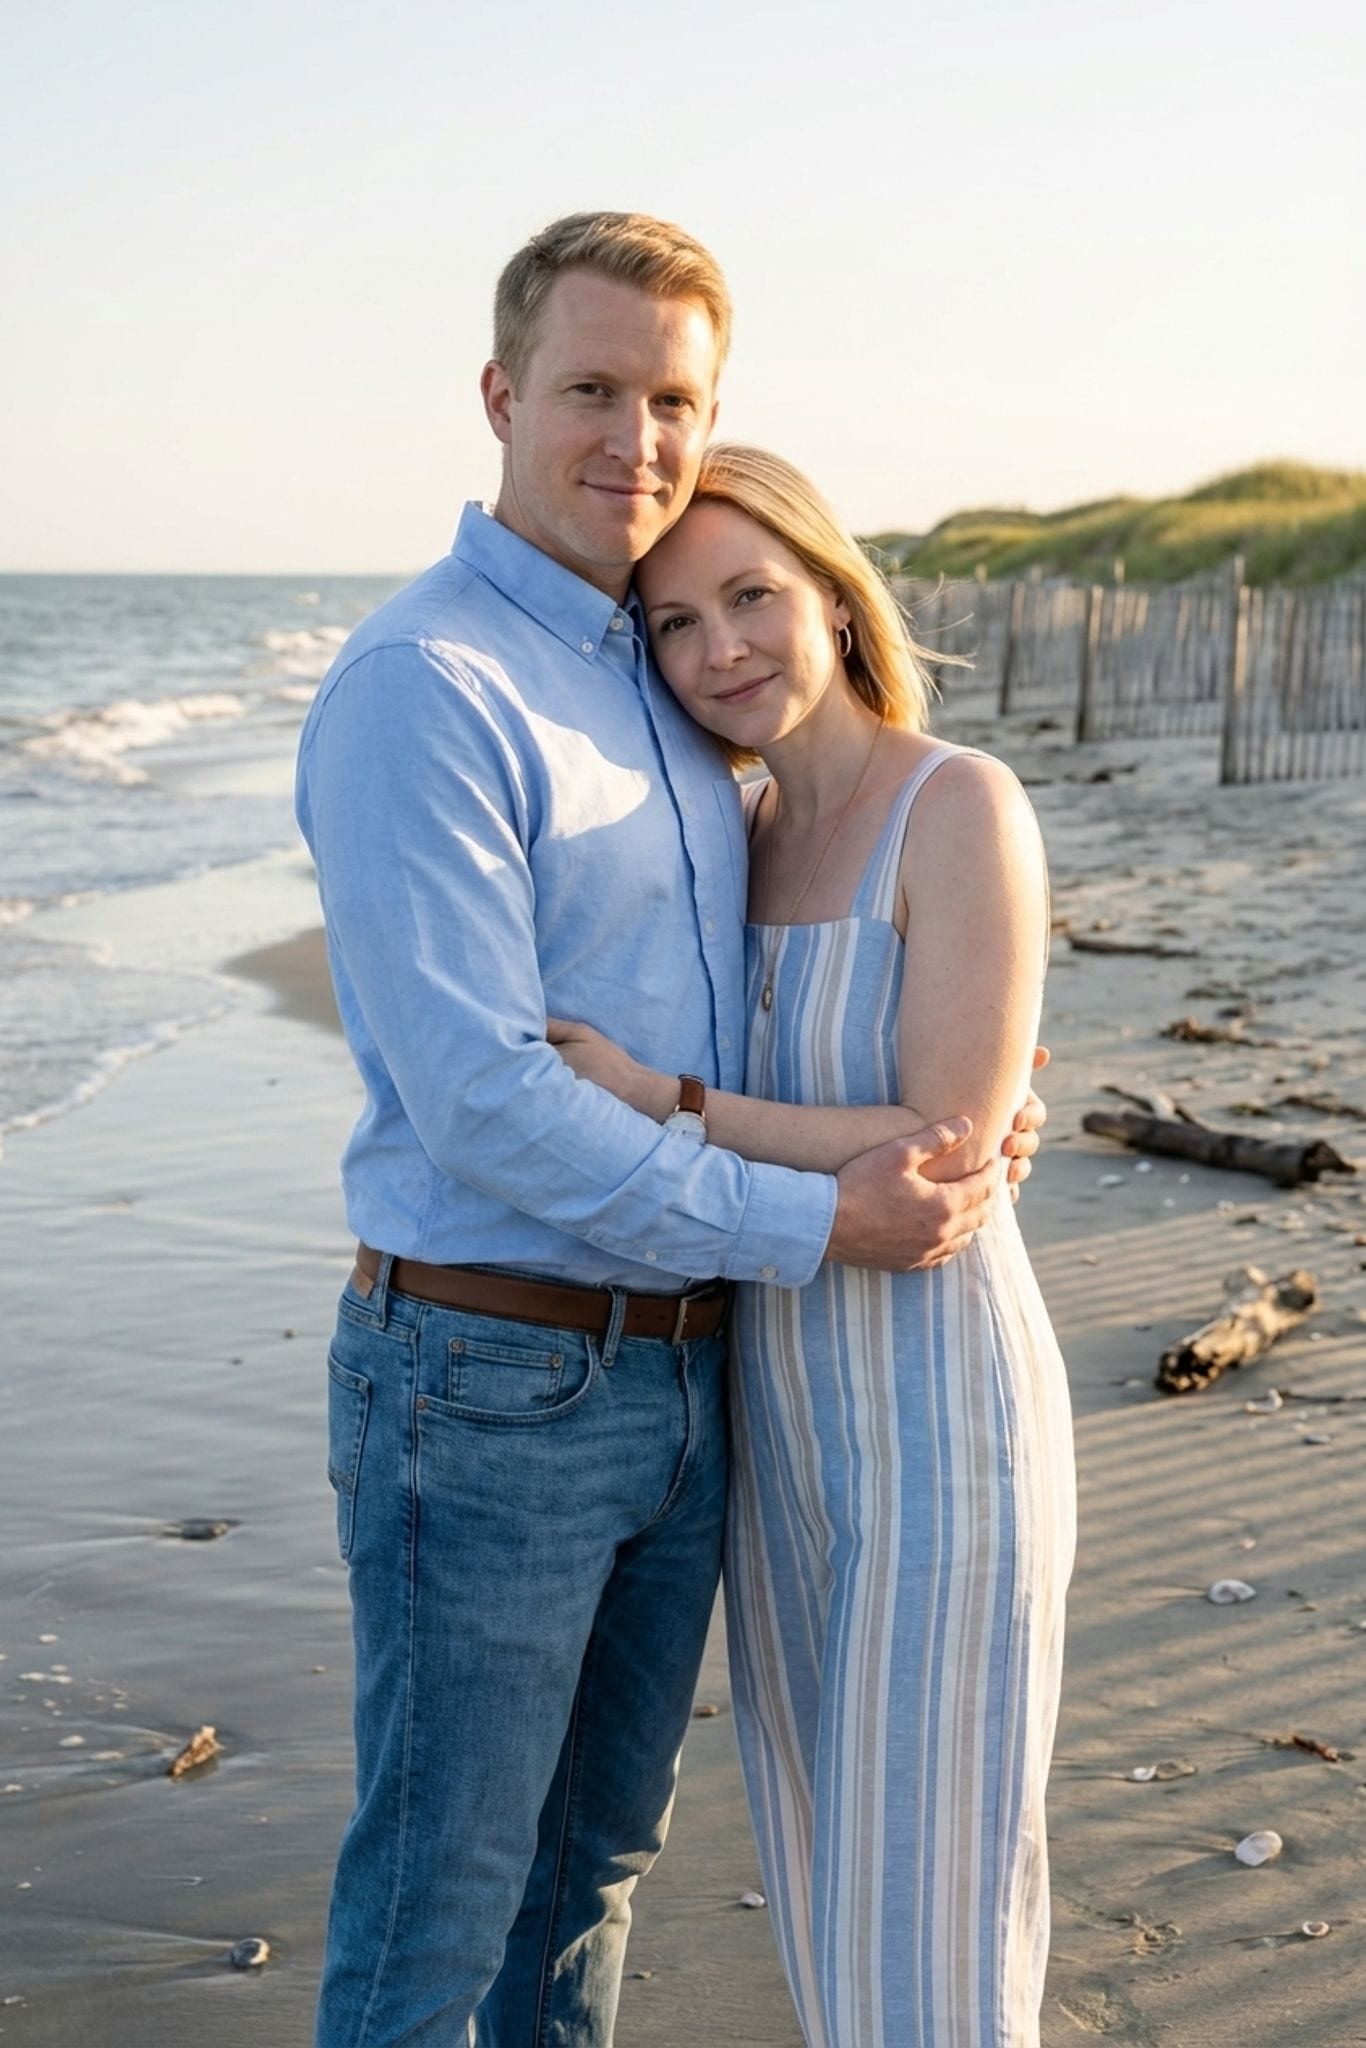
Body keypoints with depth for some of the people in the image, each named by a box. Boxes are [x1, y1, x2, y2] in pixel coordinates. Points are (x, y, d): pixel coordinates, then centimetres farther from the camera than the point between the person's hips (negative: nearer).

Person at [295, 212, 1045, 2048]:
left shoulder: (662, 680, 10)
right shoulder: (421, 689, -17)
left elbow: (758, 995, 20)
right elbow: (479, 1101, -23)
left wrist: (958, 1108, 2)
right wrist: (813, 1225, -19)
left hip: (681, 1377, 8)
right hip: (486, 1388, -8)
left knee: (597, 1855, 22)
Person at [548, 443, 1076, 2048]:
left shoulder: (964, 807, -18)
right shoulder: (752, 831, 6)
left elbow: (949, 1157, -22)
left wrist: (651, 1103, -21)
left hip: (938, 1416, -8)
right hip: (783, 1412, 8)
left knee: (928, 1900, 4)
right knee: (825, 1863, 20)